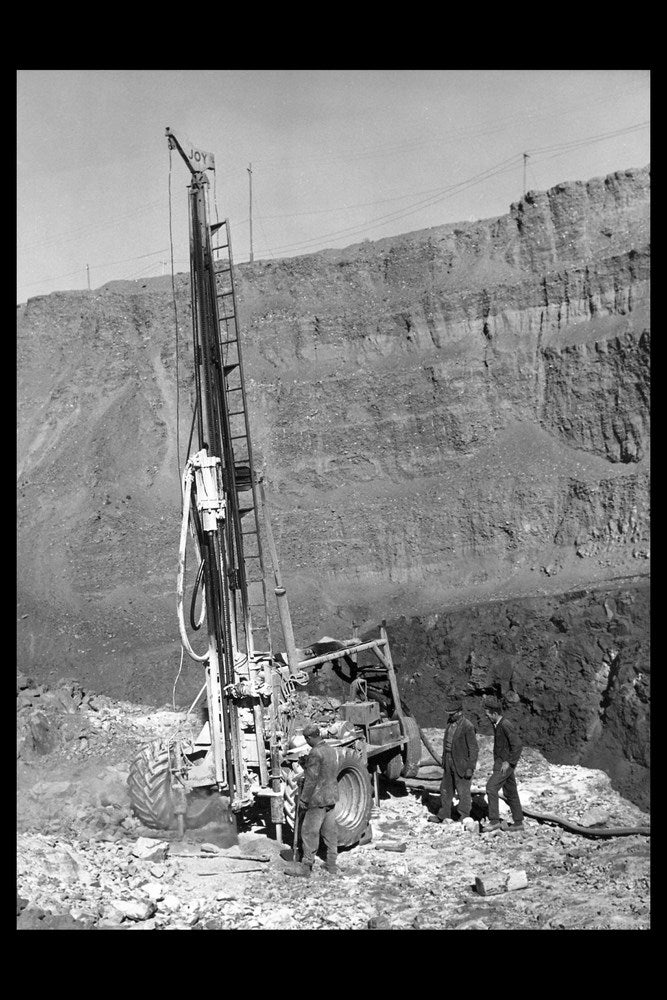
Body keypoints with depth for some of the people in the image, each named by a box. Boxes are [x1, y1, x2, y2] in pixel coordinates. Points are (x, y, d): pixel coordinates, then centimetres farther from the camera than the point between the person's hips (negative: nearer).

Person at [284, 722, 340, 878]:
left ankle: (306, 867, 7)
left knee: (309, 832, 1)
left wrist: (303, 799, -12)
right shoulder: (332, 750, 6)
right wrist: (303, 776, 22)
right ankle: (332, 865, 20)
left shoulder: (315, 753, -20)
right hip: (331, 797, 8)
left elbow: (312, 779, -20)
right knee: (330, 831, 13)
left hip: (317, 799, -8)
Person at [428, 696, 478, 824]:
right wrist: (444, 759, 17)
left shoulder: (467, 726, -18)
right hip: (449, 763, 8)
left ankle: (465, 817, 17)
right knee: (445, 789, 16)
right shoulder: (450, 723, 6)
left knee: (463, 791, 3)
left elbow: (474, 749, -17)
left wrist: (470, 768, -17)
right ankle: (443, 815, 29)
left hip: (461, 764, -8)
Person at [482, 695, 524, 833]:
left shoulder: (506, 726, -20)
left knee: (491, 787, -14)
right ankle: (518, 822, 20)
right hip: (500, 762, 10)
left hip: (506, 764, -10)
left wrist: (508, 762, -22)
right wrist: (497, 761, 17)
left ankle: (494, 821, -10)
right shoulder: (497, 725, 10)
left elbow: (518, 745, -23)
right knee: (510, 792, 13)